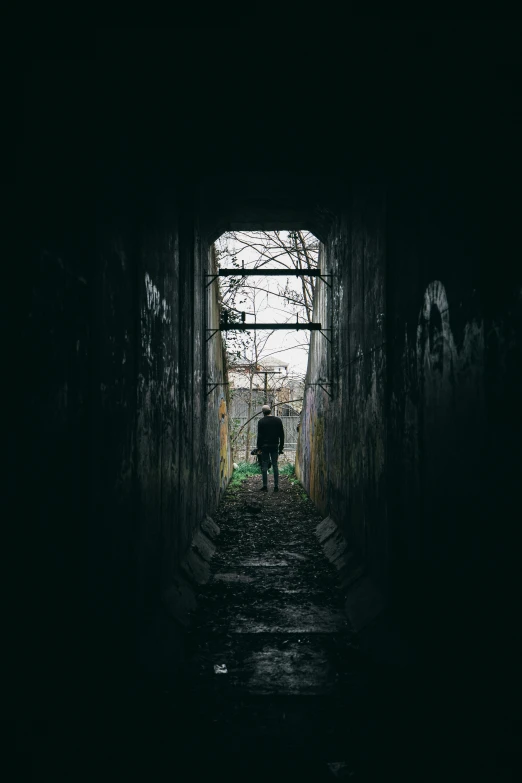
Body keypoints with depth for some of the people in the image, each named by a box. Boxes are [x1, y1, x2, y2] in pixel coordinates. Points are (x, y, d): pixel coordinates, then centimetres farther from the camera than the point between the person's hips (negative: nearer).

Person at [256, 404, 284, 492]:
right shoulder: (278, 420, 4)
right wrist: (281, 447, 12)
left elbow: (259, 436, -6)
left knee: (264, 466, 2)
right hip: (275, 446, 3)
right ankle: (276, 486, 4)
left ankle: (265, 486, 1)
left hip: (265, 446, -3)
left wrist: (259, 448, 1)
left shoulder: (261, 421, -5)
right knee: (275, 465, 6)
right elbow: (282, 435, 6)